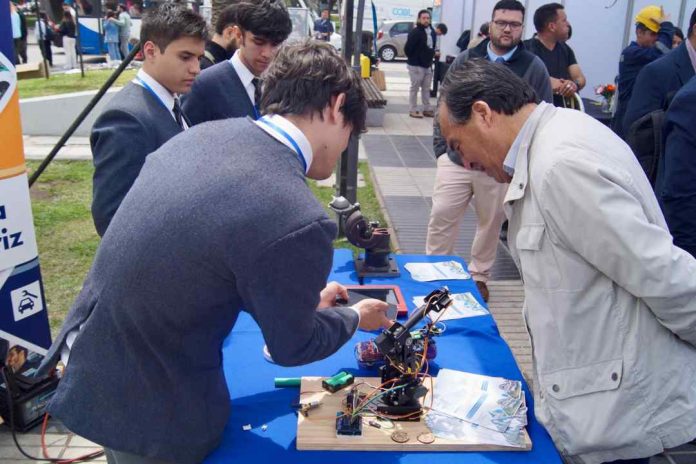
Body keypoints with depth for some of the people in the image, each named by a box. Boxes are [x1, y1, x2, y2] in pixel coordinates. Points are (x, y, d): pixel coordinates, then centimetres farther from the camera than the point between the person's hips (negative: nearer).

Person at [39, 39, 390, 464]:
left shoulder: (204, 135, -4)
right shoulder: (298, 220, -28)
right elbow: (292, 345, -11)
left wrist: (302, 297, 17)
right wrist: (354, 318, 9)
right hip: (146, 405, -7)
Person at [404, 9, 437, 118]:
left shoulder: (432, 32, 8)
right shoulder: (415, 32, -15)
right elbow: (407, 48, -16)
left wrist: (430, 57, 11)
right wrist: (413, 59, -7)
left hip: (428, 65, 7)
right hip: (416, 66, -7)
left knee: (426, 89, 13)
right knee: (415, 88, 1)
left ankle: (427, 109, 21)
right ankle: (413, 110, 9)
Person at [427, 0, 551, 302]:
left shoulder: (534, 68, -1)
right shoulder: (465, 61, 5)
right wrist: (442, 148, 1)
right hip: (456, 160, 1)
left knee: (491, 223, 13)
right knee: (441, 217, 1)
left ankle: (479, 275, 32)